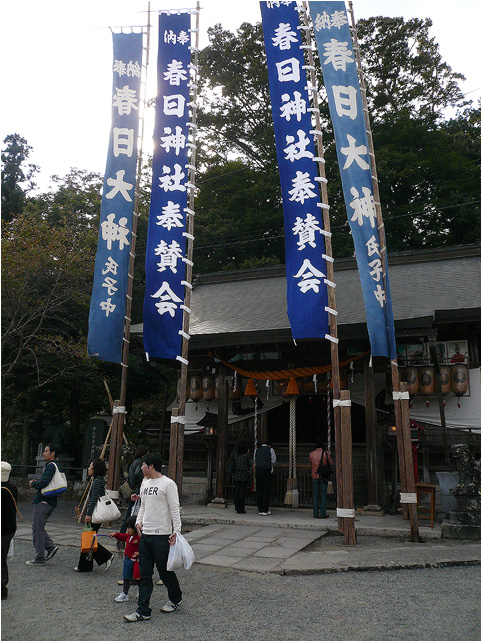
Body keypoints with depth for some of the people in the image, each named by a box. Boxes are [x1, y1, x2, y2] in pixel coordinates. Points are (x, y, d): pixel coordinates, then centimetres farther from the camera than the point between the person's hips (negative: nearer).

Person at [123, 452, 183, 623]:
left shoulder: (168, 484, -11)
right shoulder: (145, 484, 12)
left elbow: (175, 509, -13)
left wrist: (176, 531, -18)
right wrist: (139, 521, 7)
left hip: (161, 535, -7)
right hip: (145, 534, 7)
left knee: (165, 571, 6)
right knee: (144, 574, 7)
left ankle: (176, 599, 30)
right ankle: (143, 611, 13)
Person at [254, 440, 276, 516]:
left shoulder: (257, 449, 16)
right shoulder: (270, 449, 7)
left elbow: (255, 460, 12)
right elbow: (274, 460, 1)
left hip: (258, 470, 3)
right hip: (267, 470, -3)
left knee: (259, 490, 7)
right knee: (266, 490, 0)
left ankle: (260, 510, 8)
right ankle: (265, 510, -1)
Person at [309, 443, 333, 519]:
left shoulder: (311, 454, 3)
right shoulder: (325, 453, -4)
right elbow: (330, 463, 5)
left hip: (315, 476, 2)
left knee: (315, 495, 7)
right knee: (323, 495, 2)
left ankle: (316, 514, 6)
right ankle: (323, 514, 0)